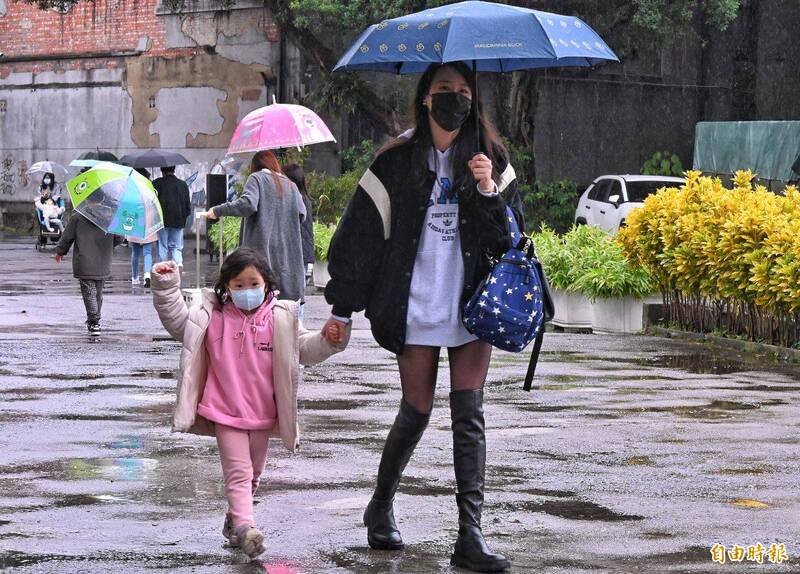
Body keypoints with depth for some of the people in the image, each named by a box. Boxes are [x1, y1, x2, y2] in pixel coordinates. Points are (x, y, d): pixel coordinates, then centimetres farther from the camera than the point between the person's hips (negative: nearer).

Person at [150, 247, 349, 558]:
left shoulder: (280, 320, 0)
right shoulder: (213, 317, -1)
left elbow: (305, 348, 4)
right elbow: (177, 321, 3)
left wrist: (329, 340, -14)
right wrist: (166, 288, -7)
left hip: (262, 414, 3)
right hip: (225, 413, -3)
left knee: (253, 474, 18)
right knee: (238, 472, -12)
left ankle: (234, 522, 36)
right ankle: (245, 527, -25)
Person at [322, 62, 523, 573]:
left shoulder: (490, 158, 5)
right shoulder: (399, 161, -1)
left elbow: (512, 234, 3)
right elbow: (361, 233, 1)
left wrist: (489, 191, -15)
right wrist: (342, 308, 1)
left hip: (473, 303, 1)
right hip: (416, 307, -1)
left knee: (469, 416, -3)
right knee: (417, 411, 5)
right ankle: (381, 507, 28)